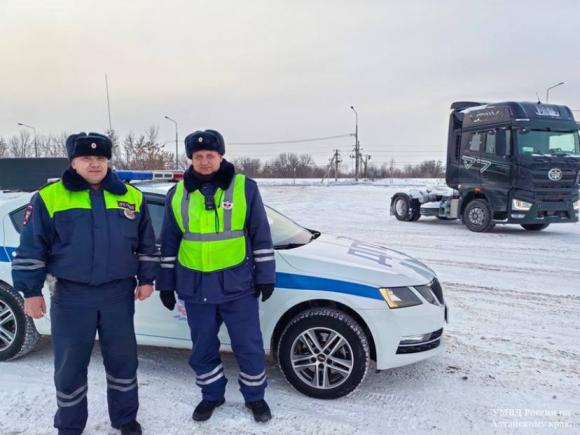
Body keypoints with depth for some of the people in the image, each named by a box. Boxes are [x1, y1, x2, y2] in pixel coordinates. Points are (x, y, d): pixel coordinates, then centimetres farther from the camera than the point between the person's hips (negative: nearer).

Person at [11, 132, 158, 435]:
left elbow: (146, 243, 9)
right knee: (70, 365, 10)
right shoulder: (49, 198, -4)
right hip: (71, 297, -1)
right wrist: (31, 291, -2)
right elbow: (31, 248, 0)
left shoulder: (132, 197, 2)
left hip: (118, 294, 2)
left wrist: (146, 279, 7)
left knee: (123, 359, 13)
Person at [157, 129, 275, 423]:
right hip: (195, 287, 3)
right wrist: (166, 284, 10)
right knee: (203, 348, 15)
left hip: (237, 285, -2)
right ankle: (211, 395, 37)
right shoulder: (177, 194, 4)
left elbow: (261, 236, -1)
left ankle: (255, 397, 30)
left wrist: (265, 276, -3)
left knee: (249, 345, 8)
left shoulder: (245, 188, -4)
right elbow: (169, 243, 10)